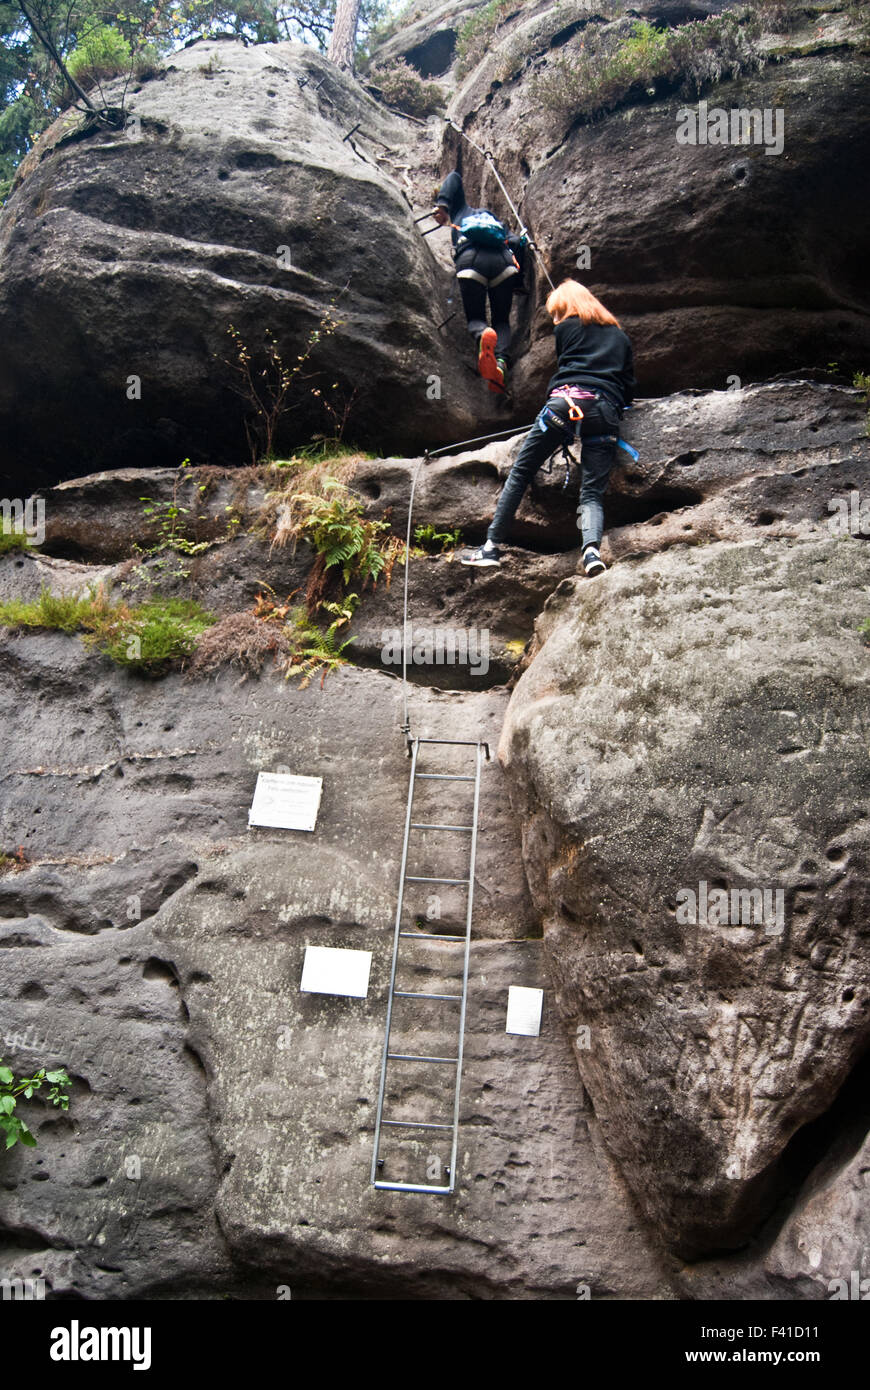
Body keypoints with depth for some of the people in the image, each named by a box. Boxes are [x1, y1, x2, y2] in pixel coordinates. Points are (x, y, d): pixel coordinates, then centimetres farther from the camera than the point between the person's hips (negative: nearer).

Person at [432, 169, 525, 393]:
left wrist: (442, 205, 10)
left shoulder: (461, 212, 33)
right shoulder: (496, 220, 38)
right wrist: (519, 279, 25)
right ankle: (501, 361, -21)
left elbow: (454, 178, 21)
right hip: (504, 262, 2)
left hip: (470, 260, -2)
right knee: (501, 320, 13)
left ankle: (483, 335, -31)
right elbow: (516, 242, 22)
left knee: (475, 317, 10)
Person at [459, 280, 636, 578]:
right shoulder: (620, 335, 28)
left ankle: (491, 547, 0)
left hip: (567, 400, -3)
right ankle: (592, 550, -33)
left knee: (520, 473, 3)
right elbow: (630, 386, 25)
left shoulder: (566, 328, 18)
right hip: (606, 412, 3)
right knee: (592, 493, -3)